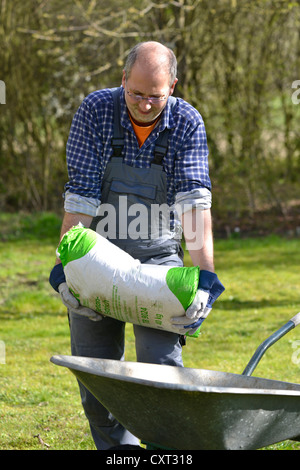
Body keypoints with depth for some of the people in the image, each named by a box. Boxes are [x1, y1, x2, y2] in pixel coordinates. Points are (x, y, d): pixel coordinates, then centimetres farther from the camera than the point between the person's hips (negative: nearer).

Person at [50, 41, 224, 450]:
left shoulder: (187, 123, -11)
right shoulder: (96, 111, -12)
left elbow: (195, 201, -19)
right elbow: (80, 197, -15)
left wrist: (205, 277, -29)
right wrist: (64, 270, -20)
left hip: (159, 259, -1)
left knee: (159, 363, -15)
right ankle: (118, 449, 19)